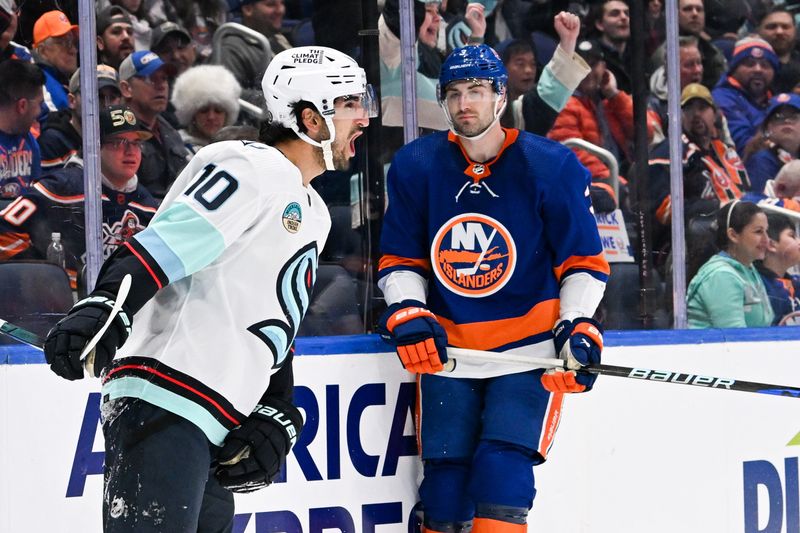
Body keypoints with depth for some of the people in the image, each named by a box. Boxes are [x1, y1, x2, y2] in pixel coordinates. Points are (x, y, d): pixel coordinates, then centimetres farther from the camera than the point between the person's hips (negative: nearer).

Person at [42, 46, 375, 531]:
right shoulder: (249, 168, -6)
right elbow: (164, 246, -18)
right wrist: (103, 307, -33)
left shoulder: (314, 214, 24)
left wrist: (276, 416, 17)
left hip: (215, 427, 10)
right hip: (164, 406, -10)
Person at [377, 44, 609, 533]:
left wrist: (576, 328, -13)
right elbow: (400, 260, 8)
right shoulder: (417, 167, 0)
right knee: (445, 480, 1)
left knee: (502, 469, -17)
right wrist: (407, 315, -9)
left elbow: (584, 261, -2)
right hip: (447, 348, 3)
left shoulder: (550, 167, -7)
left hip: (530, 348, -3)